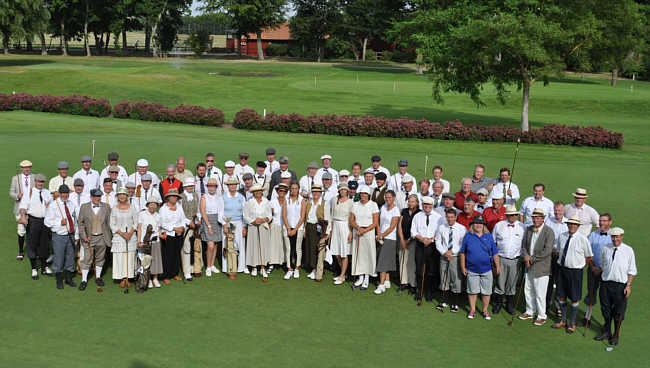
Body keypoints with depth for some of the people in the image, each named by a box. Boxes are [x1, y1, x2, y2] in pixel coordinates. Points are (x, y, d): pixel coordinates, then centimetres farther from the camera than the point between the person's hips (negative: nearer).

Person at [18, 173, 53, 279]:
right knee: (32, 245, 2)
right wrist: (23, 217, -26)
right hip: (33, 221, -4)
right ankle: (34, 269, 13)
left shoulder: (47, 193, 12)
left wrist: (49, 205, -6)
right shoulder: (29, 192, -2)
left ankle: (44, 267, 25)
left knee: (44, 245, 12)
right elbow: (23, 206, -9)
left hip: (45, 221, 4)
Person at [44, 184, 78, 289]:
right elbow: (47, 221, -9)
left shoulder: (71, 204, 8)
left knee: (70, 258, 12)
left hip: (71, 235, 5)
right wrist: (59, 222, -23)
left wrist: (76, 235, 11)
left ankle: (68, 279, 28)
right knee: (59, 259, 0)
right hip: (59, 236, -5)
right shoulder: (53, 205, -8)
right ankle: (59, 281, 17)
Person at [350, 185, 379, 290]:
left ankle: (366, 279, 4)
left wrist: (364, 230, -15)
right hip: (356, 232, 3)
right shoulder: (355, 205, 9)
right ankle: (360, 278, 14)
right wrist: (358, 228, -12)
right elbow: (351, 221, 6)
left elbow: (375, 222, -6)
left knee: (368, 253, -4)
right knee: (358, 253, 4)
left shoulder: (373, 205, -1)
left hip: (369, 232, -3)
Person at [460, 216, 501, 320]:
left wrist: (498, 266, 5)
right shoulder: (468, 236, 0)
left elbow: (495, 253, 7)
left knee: (486, 291, 7)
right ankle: (472, 309, 23)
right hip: (472, 270, -1)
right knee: (472, 291, 8)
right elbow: (463, 253, 4)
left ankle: (485, 310, 22)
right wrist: (463, 267, 2)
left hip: (486, 269, 1)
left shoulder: (488, 236, 3)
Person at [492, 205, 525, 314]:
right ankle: (498, 303, 16)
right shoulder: (499, 225, 3)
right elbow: (492, 241, 11)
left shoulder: (522, 227, 3)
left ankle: (510, 304, 21)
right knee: (500, 282, 2)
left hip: (515, 260, 1)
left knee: (512, 283, 7)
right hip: (501, 259, 0)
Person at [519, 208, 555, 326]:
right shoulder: (528, 229, 7)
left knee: (540, 293, -1)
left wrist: (532, 259, -16)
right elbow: (524, 245, 12)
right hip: (529, 266, 6)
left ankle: (542, 316, 14)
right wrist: (525, 256, -8)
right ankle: (530, 312, 33)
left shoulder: (549, 232, -13)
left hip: (541, 267, -6)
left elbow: (547, 251, -18)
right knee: (528, 290, 16)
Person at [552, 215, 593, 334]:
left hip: (575, 271, -4)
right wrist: (562, 262, 7)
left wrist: (579, 265, -2)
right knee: (562, 296, 13)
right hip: (562, 269, 4)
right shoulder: (562, 236, 2)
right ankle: (563, 320, 30)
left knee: (575, 298, 6)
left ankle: (572, 323, 20)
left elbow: (589, 257, -1)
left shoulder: (582, 239, -11)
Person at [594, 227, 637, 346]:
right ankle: (606, 332, 33)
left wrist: (628, 285, -7)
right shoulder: (605, 249, 4)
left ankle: (615, 335, 23)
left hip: (620, 285, -3)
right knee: (606, 309, 14)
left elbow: (632, 270, -2)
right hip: (605, 283, 3)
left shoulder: (628, 250, -5)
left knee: (618, 312, 6)